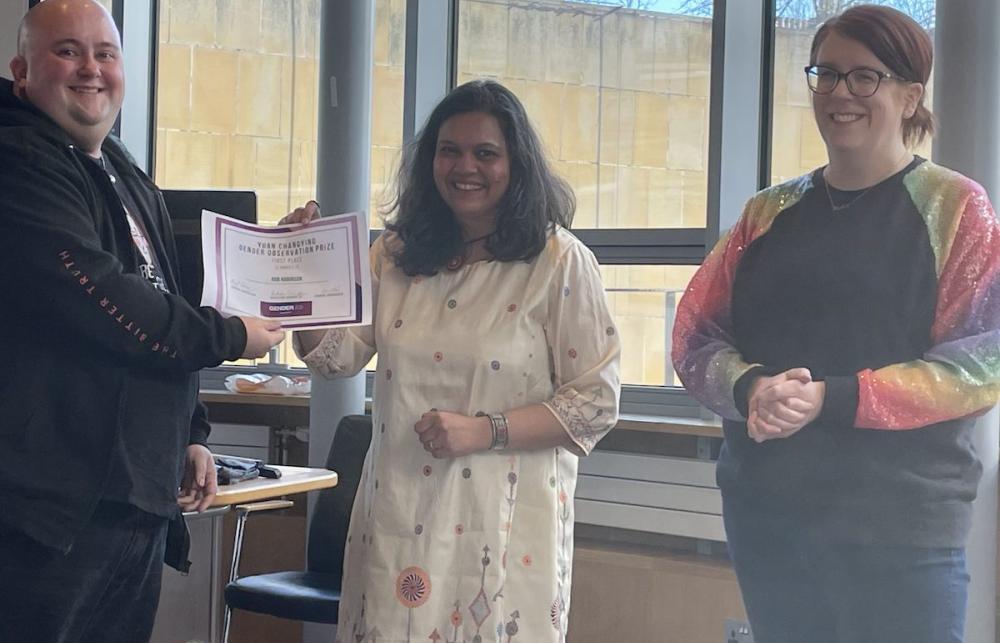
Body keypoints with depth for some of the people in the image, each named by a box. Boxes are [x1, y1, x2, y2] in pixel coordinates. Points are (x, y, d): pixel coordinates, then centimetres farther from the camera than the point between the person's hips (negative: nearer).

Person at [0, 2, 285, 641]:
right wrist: (230, 337, -8)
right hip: (52, 507, -9)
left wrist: (189, 436, 22)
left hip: (141, 500, 9)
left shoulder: (131, 181, 19)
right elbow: (100, 301, -21)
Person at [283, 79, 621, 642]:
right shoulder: (397, 254, 9)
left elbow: (596, 401, -7)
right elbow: (337, 355, 3)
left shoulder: (560, 262, -5)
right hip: (399, 516, 4)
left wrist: (484, 431, -16)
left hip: (503, 522, -3)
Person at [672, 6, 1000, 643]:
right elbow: (695, 336, 9)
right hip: (764, 517, 4)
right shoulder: (769, 213, 11)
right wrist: (751, 389, -14)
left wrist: (833, 399, -19)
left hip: (902, 528, -4)